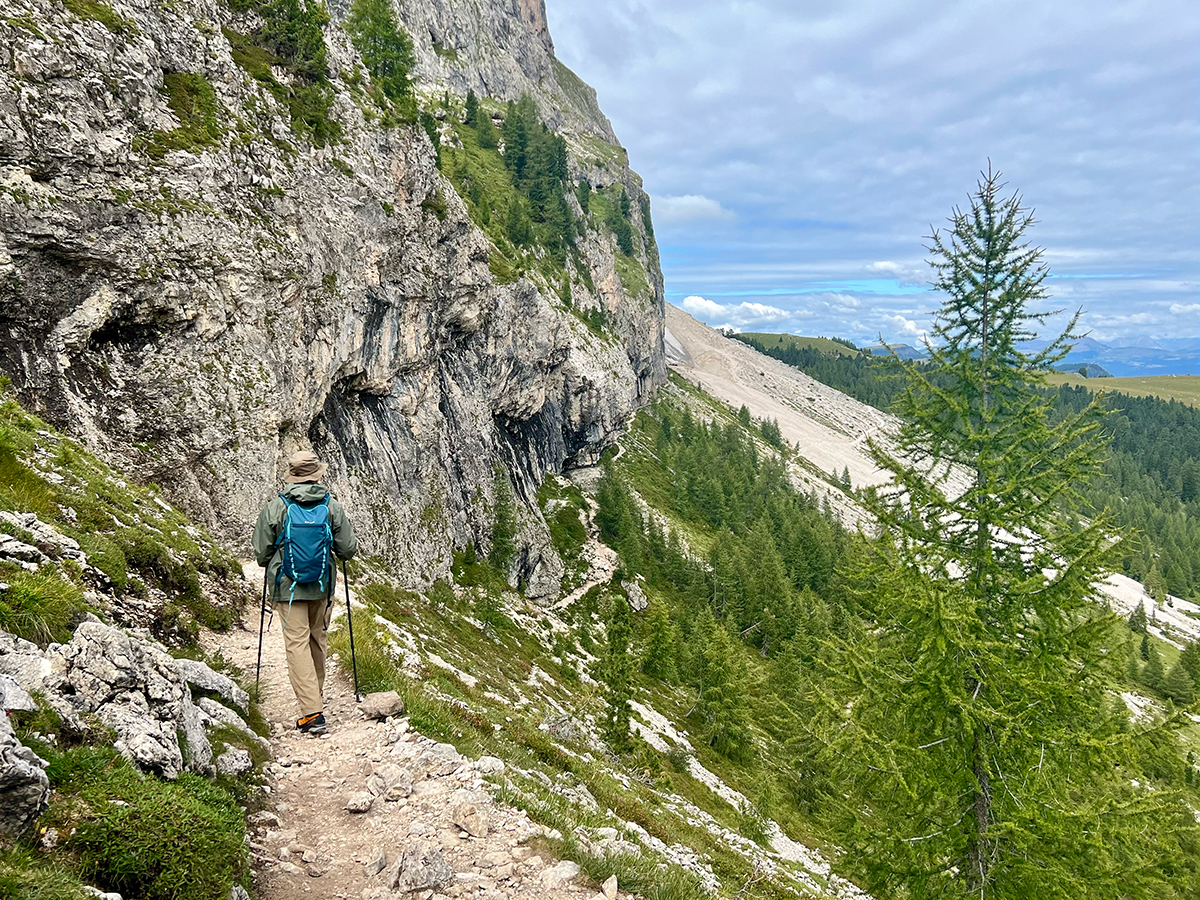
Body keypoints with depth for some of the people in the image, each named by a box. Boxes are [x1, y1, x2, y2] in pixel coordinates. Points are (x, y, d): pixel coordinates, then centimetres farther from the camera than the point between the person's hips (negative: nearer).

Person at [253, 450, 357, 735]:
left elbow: (261, 553, -3)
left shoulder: (274, 508, -8)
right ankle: (316, 693, 38)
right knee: (317, 639, 20)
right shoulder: (332, 507, -5)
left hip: (287, 586, -3)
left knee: (297, 643, -3)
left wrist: (273, 564, 19)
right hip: (323, 585, 3)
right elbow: (347, 550, -3)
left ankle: (312, 713, -10)